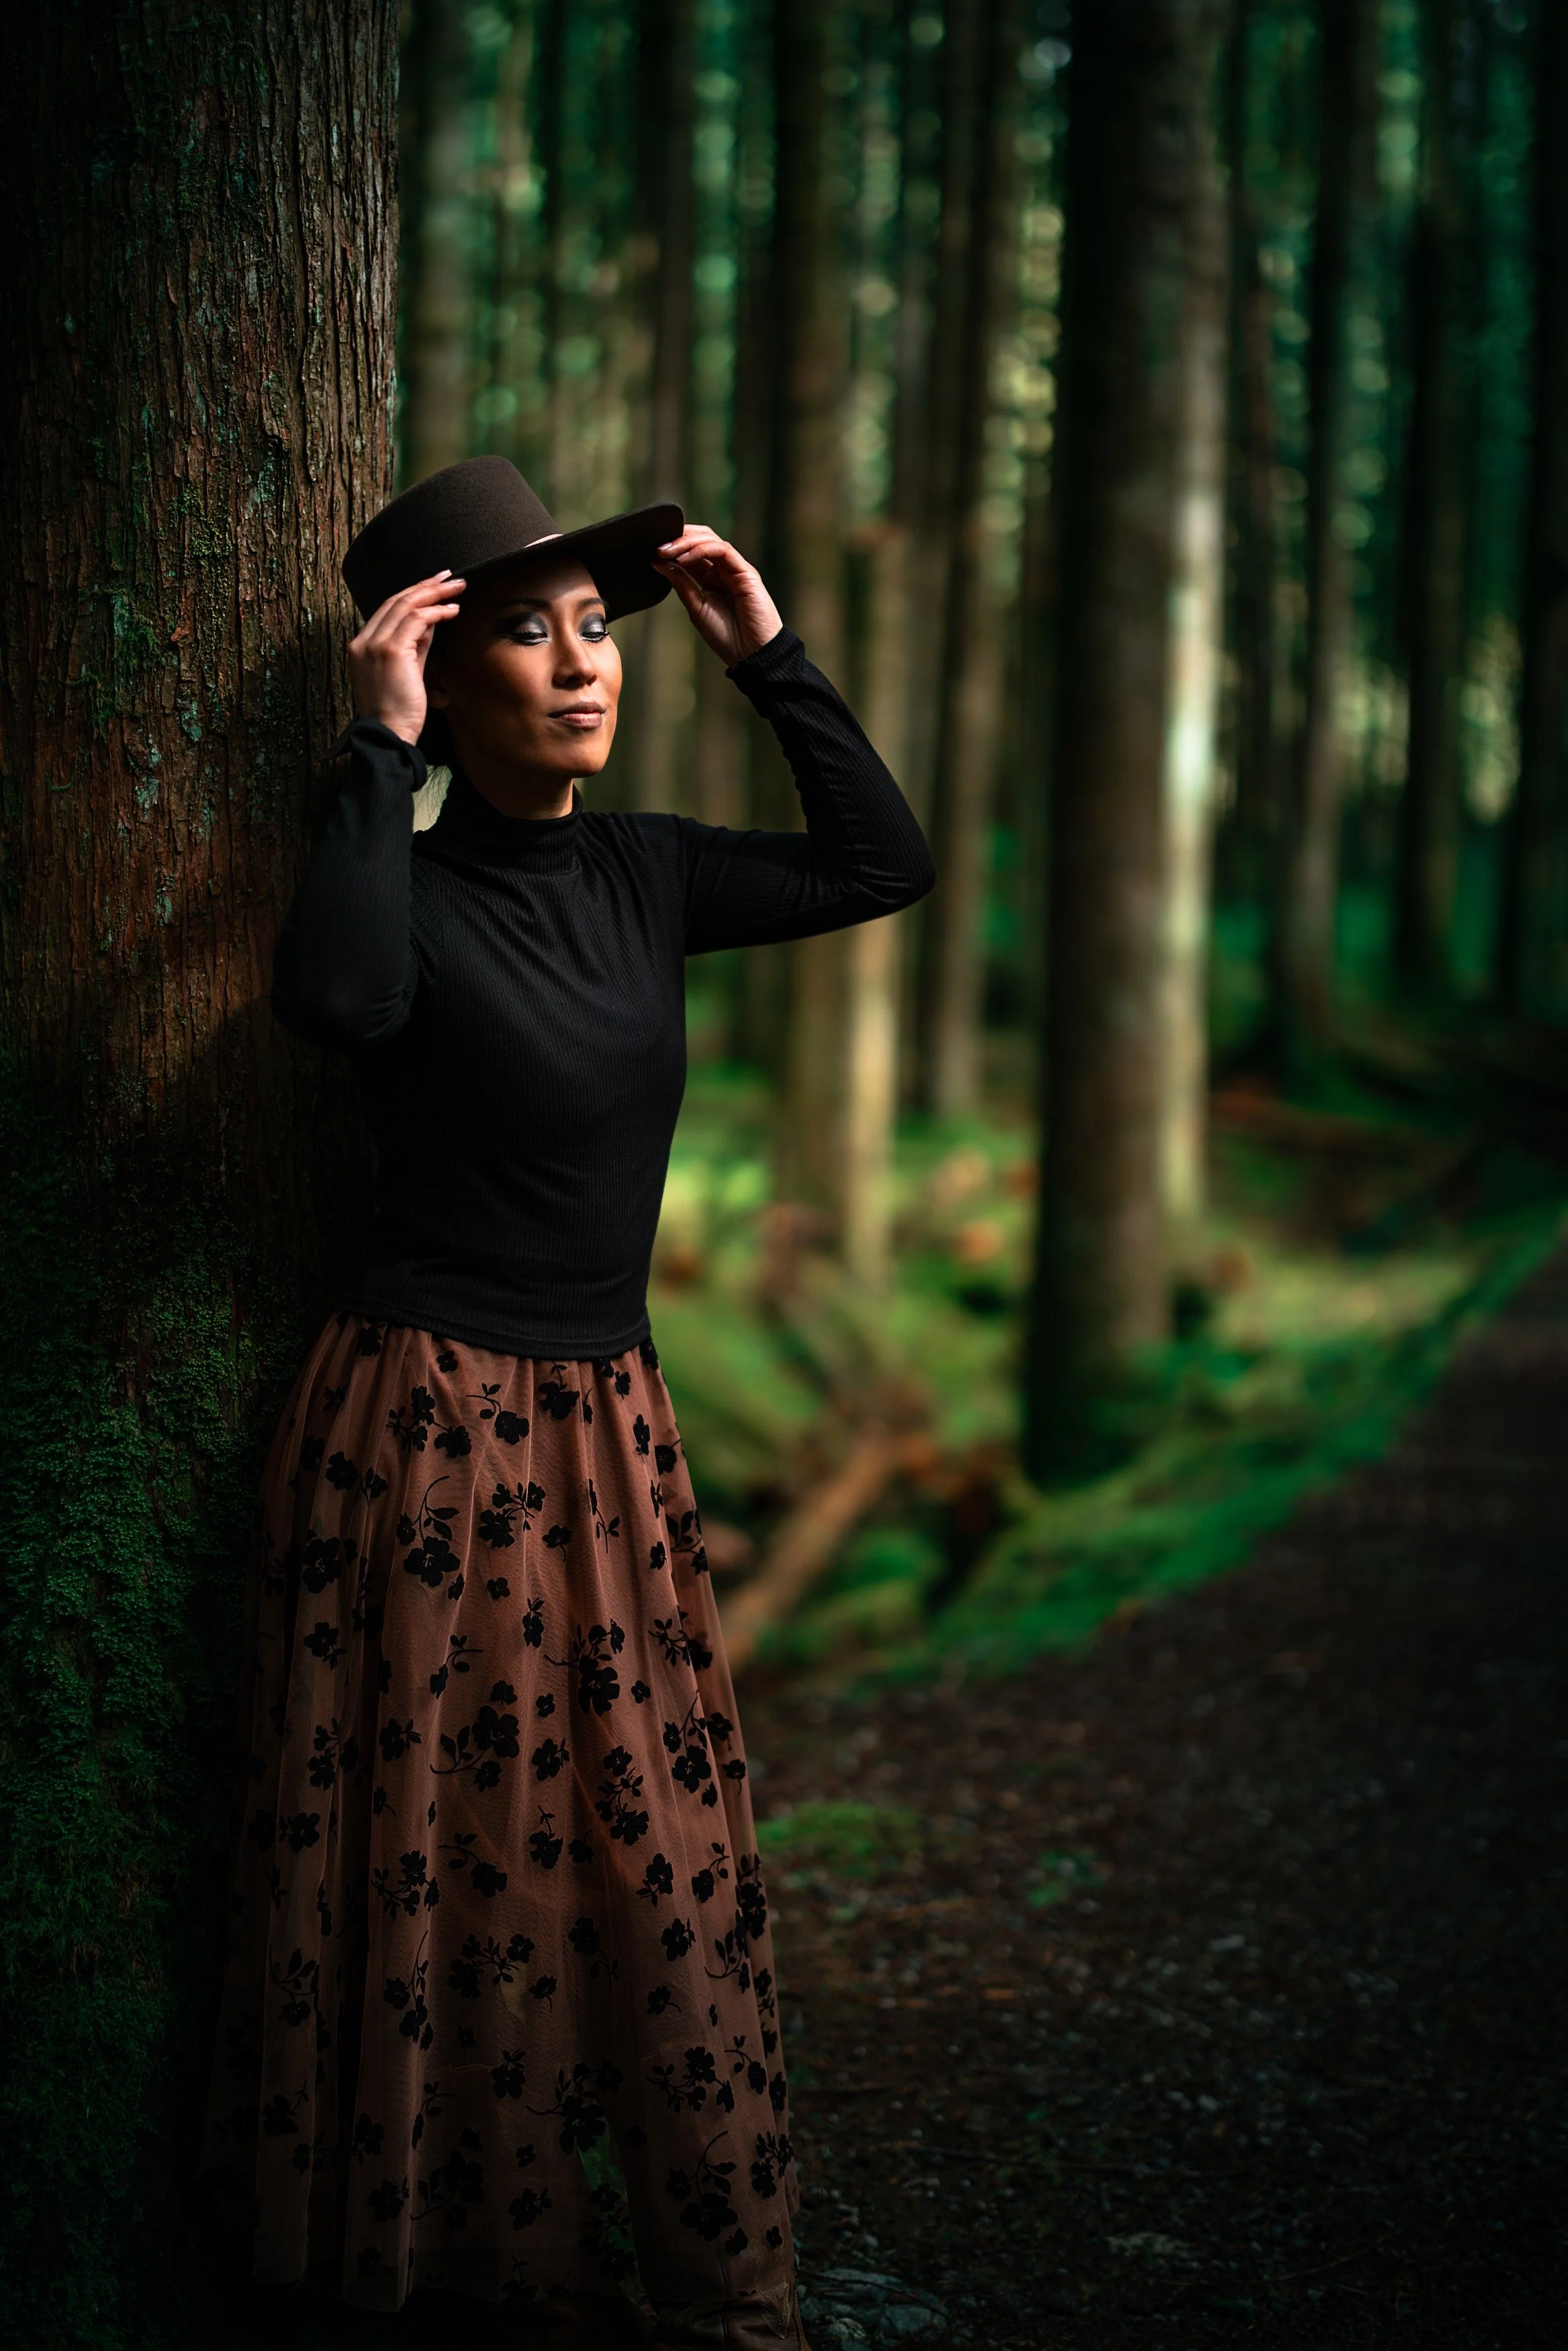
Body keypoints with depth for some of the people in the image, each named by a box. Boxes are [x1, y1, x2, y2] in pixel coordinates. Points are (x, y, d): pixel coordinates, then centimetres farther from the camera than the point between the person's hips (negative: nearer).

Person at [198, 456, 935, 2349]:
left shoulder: (640, 874, 7)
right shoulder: (417, 891, -11)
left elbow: (882, 864, 10)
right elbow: (338, 994, -35)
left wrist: (768, 657, 4)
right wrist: (379, 746, -27)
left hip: (608, 1422, 6)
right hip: (430, 1426, -6)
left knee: (662, 1846, 9)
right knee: (467, 1852, 2)